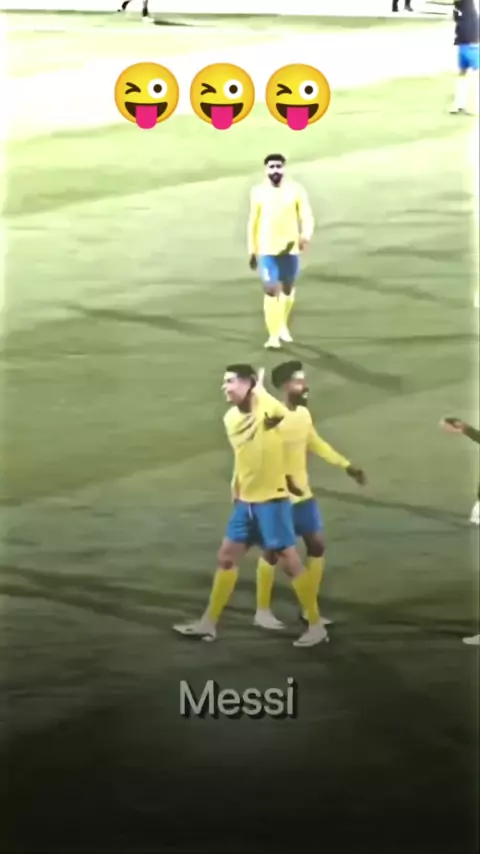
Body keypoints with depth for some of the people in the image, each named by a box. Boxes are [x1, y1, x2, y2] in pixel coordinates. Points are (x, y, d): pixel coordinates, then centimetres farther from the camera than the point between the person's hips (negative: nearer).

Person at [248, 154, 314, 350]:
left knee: (288, 289, 16)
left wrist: (306, 236, -25)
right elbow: (253, 222, 8)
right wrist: (252, 251, 8)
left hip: (290, 248, 1)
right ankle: (273, 335, -7)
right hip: (267, 249, -1)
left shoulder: (296, 190, -3)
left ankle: (283, 325, 40)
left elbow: (307, 217, -5)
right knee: (271, 291, -11)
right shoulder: (258, 192, 0)